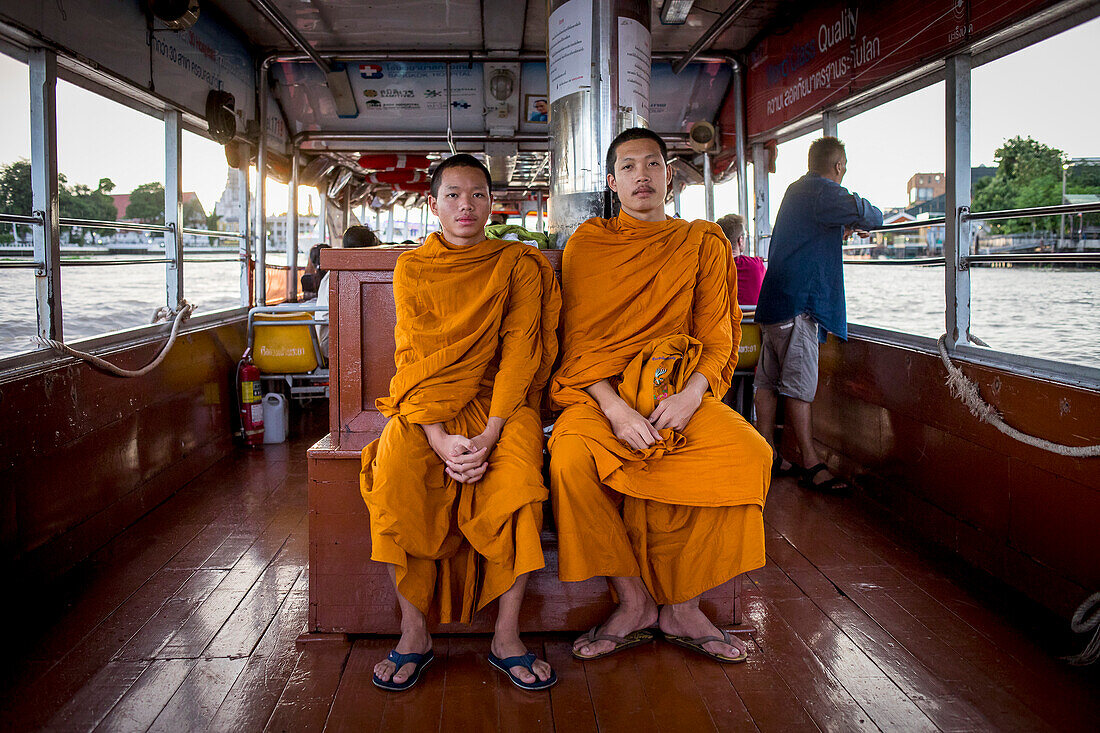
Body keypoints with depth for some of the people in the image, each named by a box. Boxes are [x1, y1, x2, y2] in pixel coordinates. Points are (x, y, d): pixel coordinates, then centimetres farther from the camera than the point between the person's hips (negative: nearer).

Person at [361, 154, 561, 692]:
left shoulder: (518, 265, 4)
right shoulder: (412, 268, 7)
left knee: (518, 476, -31)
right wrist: (439, 438, -19)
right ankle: (413, 632, -15)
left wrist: (489, 435, -20)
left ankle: (506, 637, -17)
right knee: (394, 476, -30)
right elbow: (416, 357, -3)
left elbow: (519, 351, -6)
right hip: (426, 405, 1)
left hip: (499, 401, 0)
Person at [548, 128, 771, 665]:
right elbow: (578, 340, 1)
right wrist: (614, 407, -18)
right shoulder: (586, 244, 9)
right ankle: (634, 604, -13)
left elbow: (718, 336, 7)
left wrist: (690, 395, -14)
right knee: (571, 457, -33)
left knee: (749, 453, -27)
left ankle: (681, 605, -11)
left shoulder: (705, 243, 13)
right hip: (601, 390, -1)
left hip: (680, 389, 1)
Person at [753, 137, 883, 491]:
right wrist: (874, 217, -1)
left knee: (768, 380, 10)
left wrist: (841, 230, 42)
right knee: (799, 386, -8)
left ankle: (768, 454, 16)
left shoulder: (796, 190, 21)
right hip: (798, 303, -10)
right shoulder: (824, 193, -9)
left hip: (774, 299, 10)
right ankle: (811, 465, -3)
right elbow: (866, 213, -23)